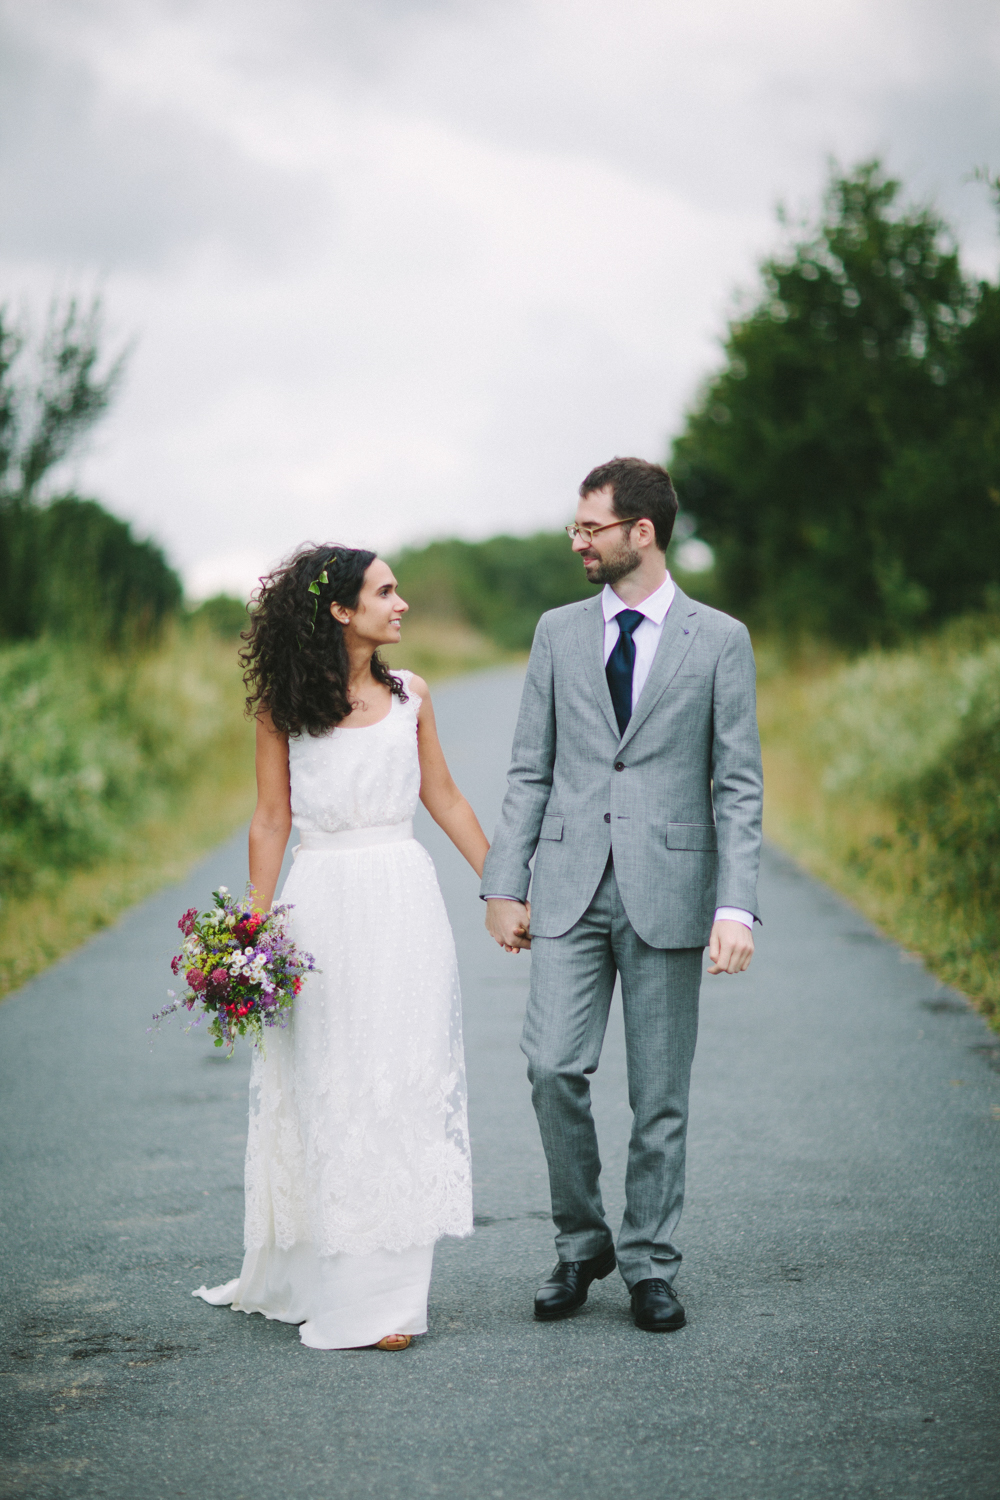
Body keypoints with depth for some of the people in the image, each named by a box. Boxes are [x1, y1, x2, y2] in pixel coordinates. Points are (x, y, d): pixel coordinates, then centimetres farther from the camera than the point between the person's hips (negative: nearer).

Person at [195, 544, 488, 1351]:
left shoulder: (408, 693, 6)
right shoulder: (283, 704, -1)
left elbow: (444, 797, 13)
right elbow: (271, 819, 1)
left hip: (404, 900, 2)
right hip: (323, 903, -2)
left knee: (405, 1085, 2)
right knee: (323, 1088, 4)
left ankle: (383, 1289, 10)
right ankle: (308, 1279, 17)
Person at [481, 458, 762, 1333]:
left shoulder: (718, 640, 1)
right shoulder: (558, 632, 9)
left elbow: (738, 787, -1)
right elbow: (530, 771, 11)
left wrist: (736, 906, -10)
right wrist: (504, 885, 4)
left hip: (668, 891, -2)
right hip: (571, 889, 2)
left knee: (660, 1094, 4)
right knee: (553, 1069, -8)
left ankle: (649, 1268, 18)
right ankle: (581, 1243, 13)